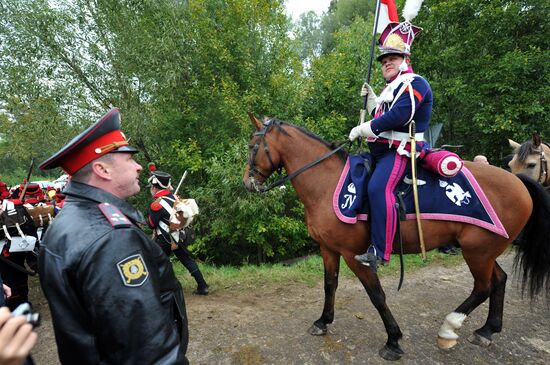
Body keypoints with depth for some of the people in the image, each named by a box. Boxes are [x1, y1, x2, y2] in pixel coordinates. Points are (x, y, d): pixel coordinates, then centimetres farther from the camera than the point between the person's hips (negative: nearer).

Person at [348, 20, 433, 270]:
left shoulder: (414, 83, -7)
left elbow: (397, 116, -22)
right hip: (382, 151, 11)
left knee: (378, 188, -32)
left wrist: (361, 130, -16)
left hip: (401, 151, -11)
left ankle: (379, 251, -31)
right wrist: (371, 98, 17)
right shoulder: (392, 88, 24)